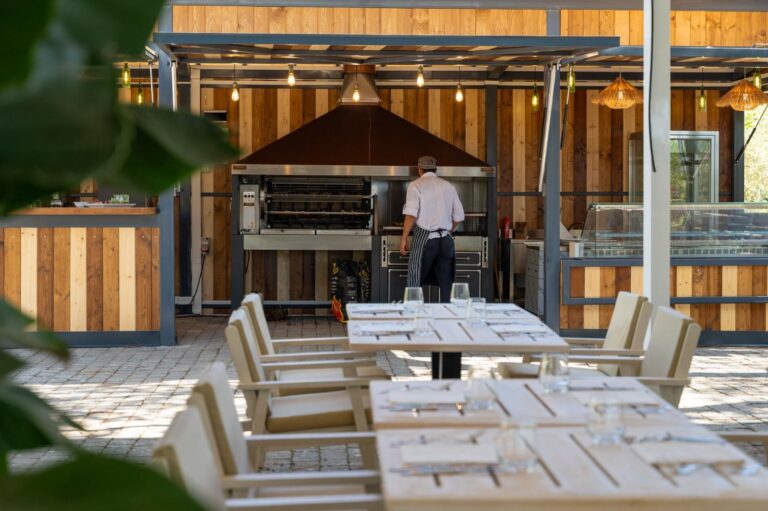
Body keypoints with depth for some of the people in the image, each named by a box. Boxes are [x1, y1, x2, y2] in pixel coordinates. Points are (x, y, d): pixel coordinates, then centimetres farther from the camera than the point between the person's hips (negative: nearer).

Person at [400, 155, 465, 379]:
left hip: (424, 238, -4)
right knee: (446, 285, 8)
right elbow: (459, 216, 11)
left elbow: (411, 213, -13)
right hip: (445, 240, 4)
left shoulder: (416, 186, -2)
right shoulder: (448, 186, 11)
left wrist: (404, 238, -9)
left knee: (415, 284, 0)